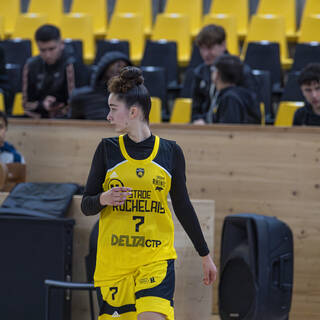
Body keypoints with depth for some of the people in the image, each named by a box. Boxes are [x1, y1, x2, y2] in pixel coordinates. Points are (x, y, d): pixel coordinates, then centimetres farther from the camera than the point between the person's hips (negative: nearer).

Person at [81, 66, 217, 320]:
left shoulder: (170, 152, 3)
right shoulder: (107, 149, 3)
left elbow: (183, 206, 12)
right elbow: (86, 206, 6)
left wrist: (205, 255, 16)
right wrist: (103, 199, -17)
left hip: (157, 259, -1)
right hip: (113, 260, 1)